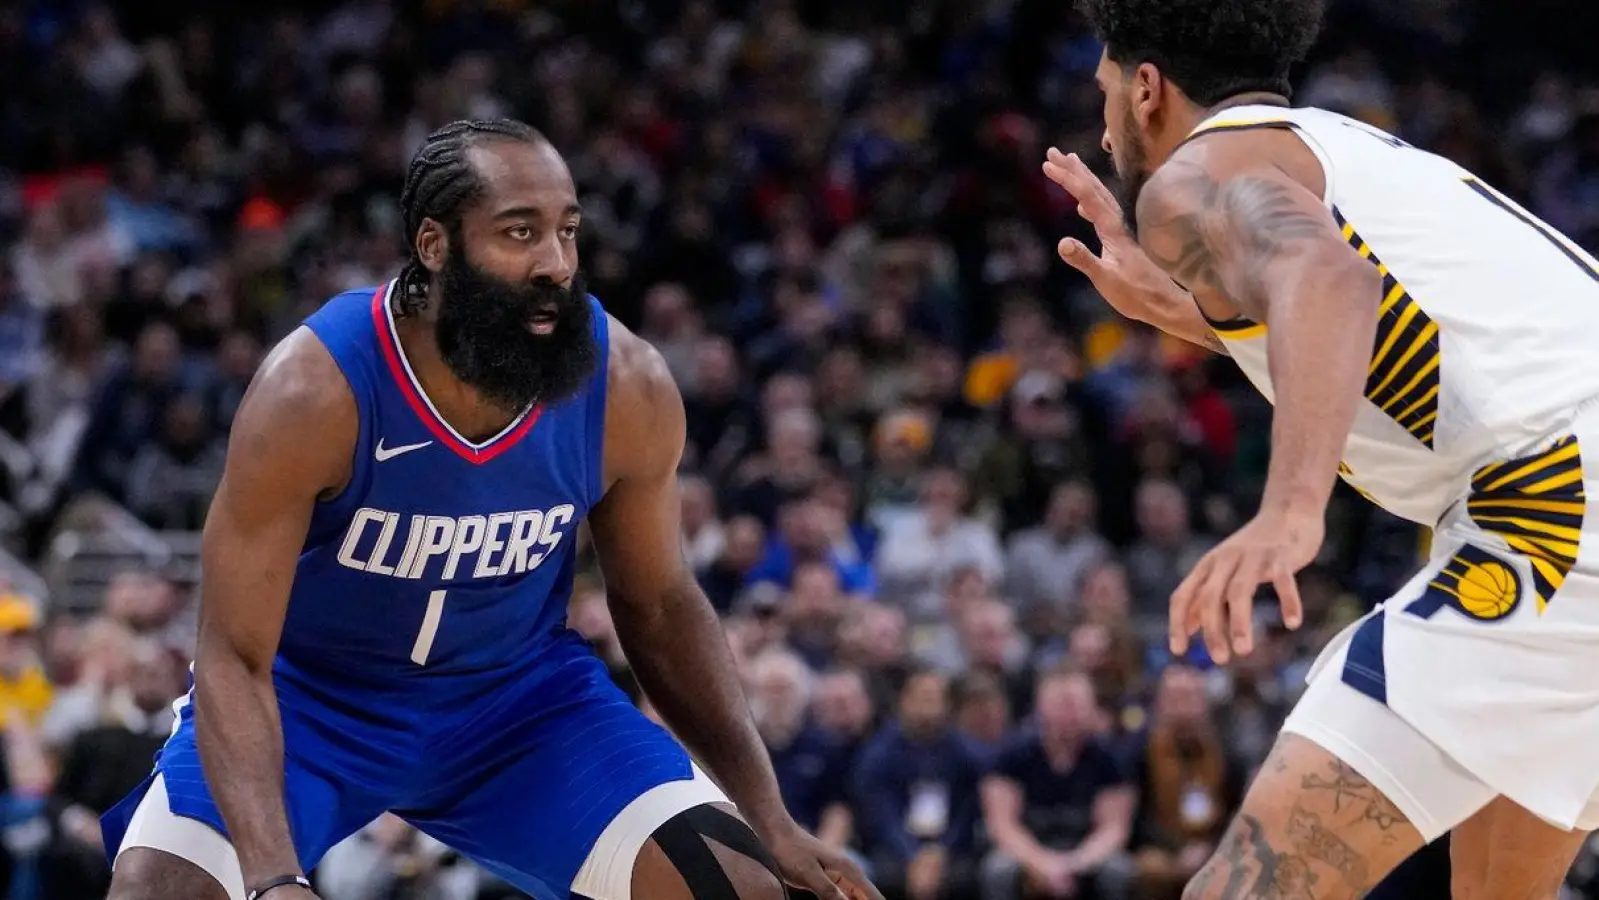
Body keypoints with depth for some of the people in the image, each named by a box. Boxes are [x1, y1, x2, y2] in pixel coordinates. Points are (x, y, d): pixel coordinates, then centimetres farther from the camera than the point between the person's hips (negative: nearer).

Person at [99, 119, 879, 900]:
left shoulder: (629, 390, -19)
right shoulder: (316, 391, -30)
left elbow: (657, 603, 0)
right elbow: (233, 656, -27)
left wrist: (767, 820, -5)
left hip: (519, 690, 3)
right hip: (308, 692, -3)